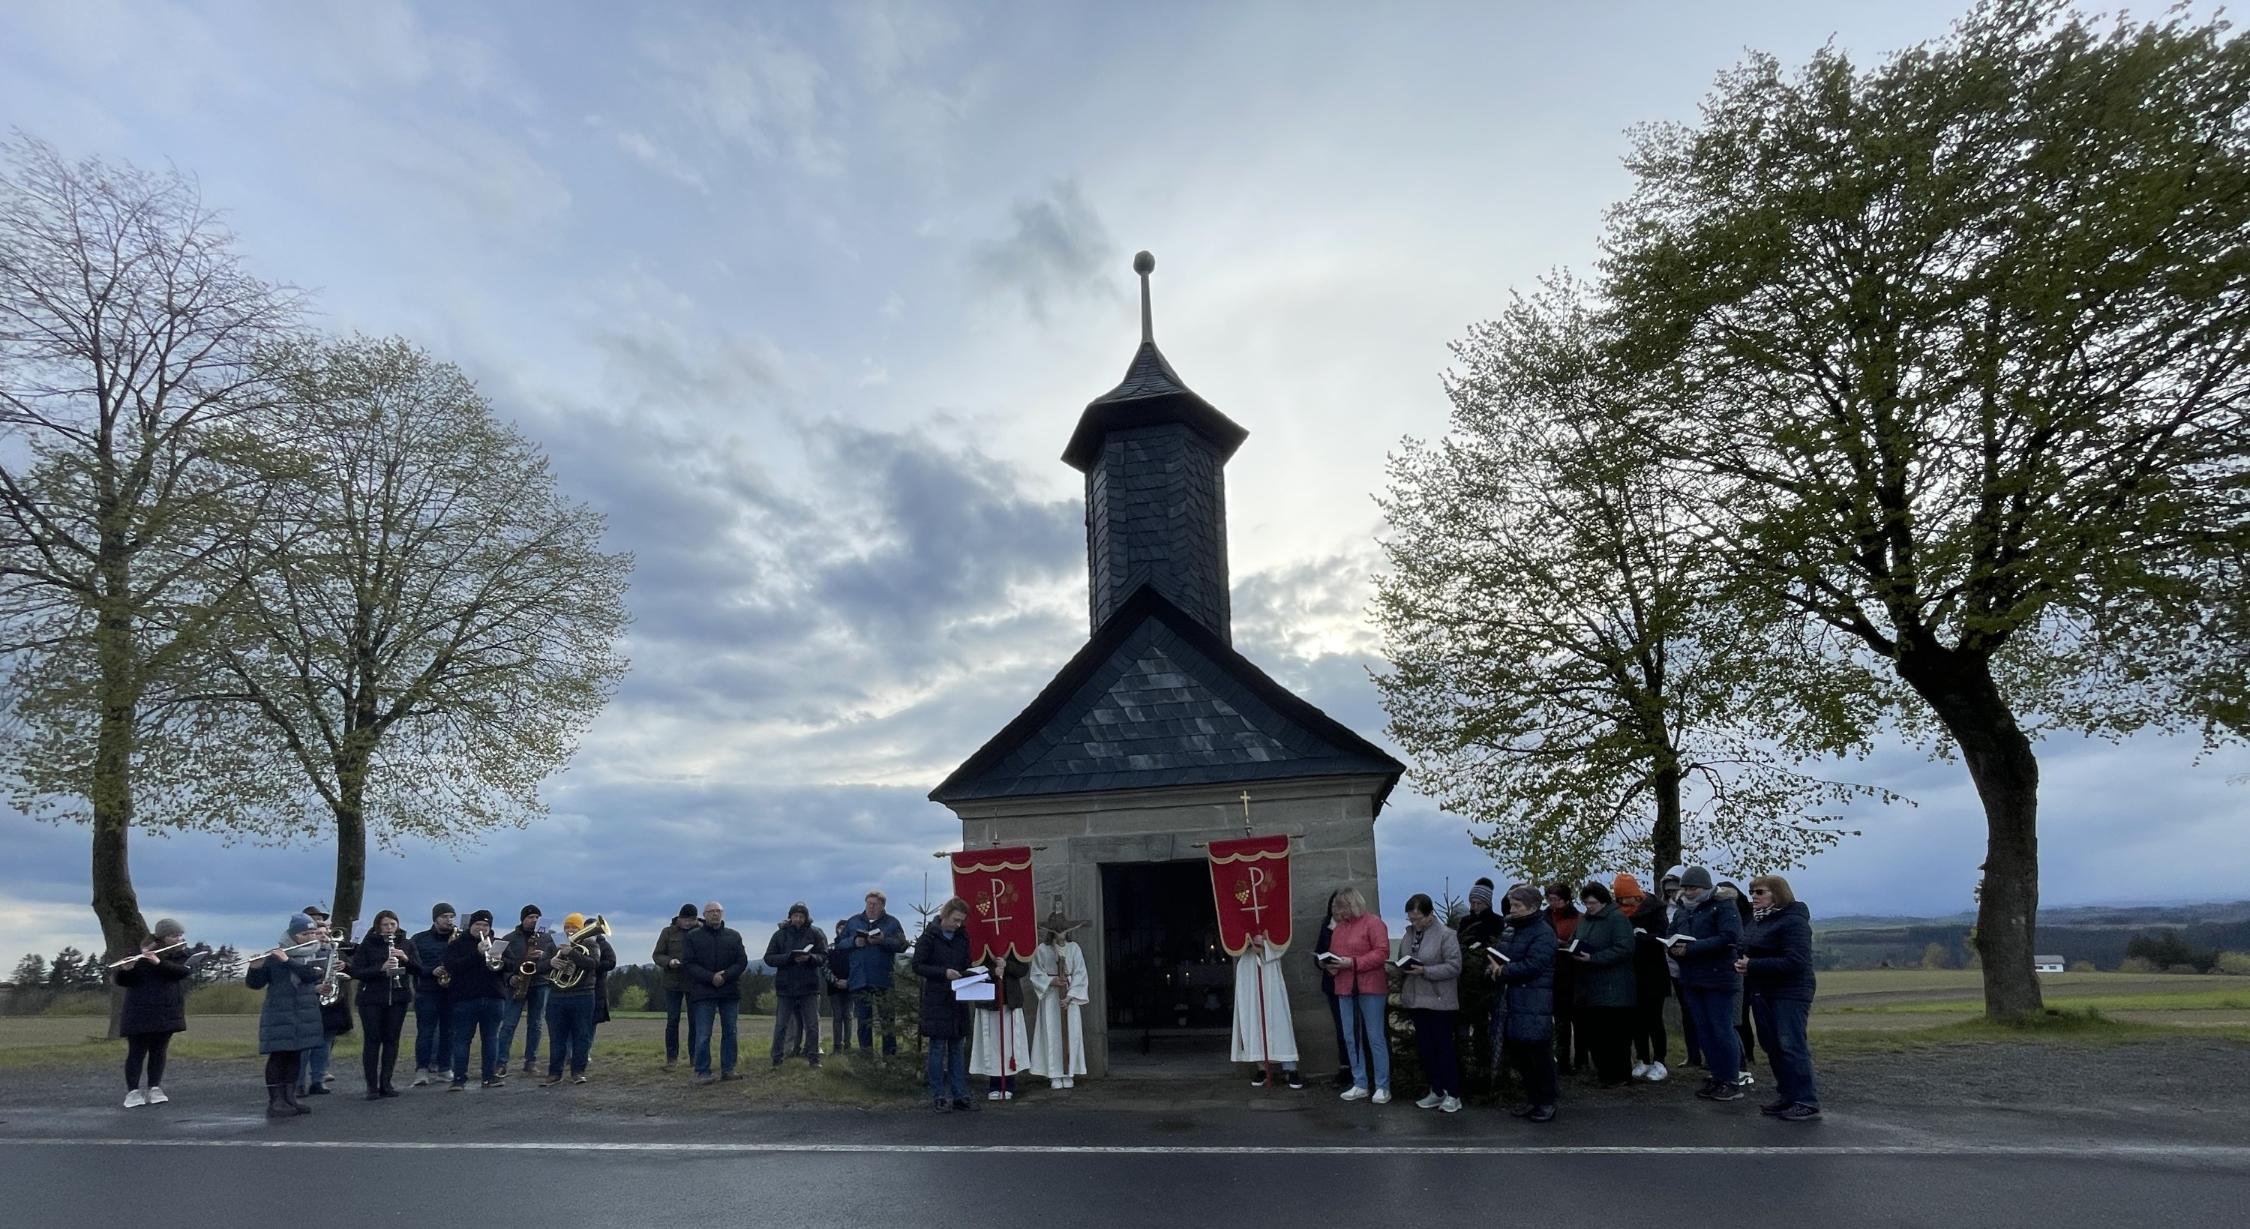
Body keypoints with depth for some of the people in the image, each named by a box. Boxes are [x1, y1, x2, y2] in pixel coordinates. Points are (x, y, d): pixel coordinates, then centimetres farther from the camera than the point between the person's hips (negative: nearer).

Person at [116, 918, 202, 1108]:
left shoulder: (184, 956, 3)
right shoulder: (140, 958, -1)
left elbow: (182, 971, -17)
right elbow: (120, 981, -7)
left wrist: (159, 962, -29)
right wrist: (126, 969, -29)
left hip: (166, 1014, 2)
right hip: (140, 1014, -2)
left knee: (159, 1051, 6)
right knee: (137, 1052, -1)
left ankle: (155, 1089, 11)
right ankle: (133, 1092, 4)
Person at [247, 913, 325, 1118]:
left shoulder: (316, 955, 3)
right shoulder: (274, 956, -4)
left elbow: (312, 975, -15)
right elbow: (254, 984, -4)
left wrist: (287, 960, -24)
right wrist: (255, 968, -24)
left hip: (305, 1015, 4)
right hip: (278, 1014, -3)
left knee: (296, 1055, 9)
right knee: (278, 1055, -5)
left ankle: (290, 1098, 16)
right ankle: (275, 1103, -2)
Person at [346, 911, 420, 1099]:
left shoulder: (406, 944, 7)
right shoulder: (367, 945, 0)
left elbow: (419, 971, 4)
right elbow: (356, 972, -8)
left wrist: (406, 959, -15)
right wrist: (381, 967, -22)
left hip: (398, 998, 2)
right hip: (371, 999, -2)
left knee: (391, 1040, 4)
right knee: (372, 1040, -2)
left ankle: (386, 1084, 11)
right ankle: (372, 1086, 4)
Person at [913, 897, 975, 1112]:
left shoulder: (962, 937, 10)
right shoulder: (929, 937, -7)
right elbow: (918, 966, -9)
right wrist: (944, 972, -19)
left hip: (959, 1000, 5)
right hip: (936, 1000, -5)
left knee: (958, 1048, 8)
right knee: (938, 1048, 0)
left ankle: (960, 1095, 12)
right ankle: (938, 1096, 8)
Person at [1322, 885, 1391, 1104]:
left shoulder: (1373, 923, -6)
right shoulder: (1340, 926, 15)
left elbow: (1382, 952, -15)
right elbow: (1333, 953, 23)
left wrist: (1353, 962, -19)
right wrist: (1331, 963, 0)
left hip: (1370, 987, -7)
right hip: (1345, 988, 7)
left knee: (1375, 1037, -2)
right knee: (1350, 1038, 8)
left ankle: (1382, 1087, 5)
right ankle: (1360, 1085, 17)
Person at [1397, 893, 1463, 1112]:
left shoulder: (1446, 935, -11)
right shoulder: (1409, 935, 8)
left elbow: (1454, 966, -17)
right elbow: (1402, 963, 18)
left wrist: (1425, 971, -22)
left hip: (1439, 1001, -6)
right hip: (1416, 1000, 6)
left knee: (1444, 1047, 1)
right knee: (1425, 1048, 11)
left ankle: (1453, 1094, 11)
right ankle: (1436, 1091, 23)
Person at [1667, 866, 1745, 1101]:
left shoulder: (1722, 908, -7)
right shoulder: (1681, 913, 16)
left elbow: (1729, 938, -20)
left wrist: (1691, 948, -23)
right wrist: (1674, 949, -6)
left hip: (1719, 978, -7)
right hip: (1691, 980, 7)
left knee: (1721, 1030, -4)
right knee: (1703, 1030, 10)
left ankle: (1730, 1082, 3)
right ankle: (1716, 1076, 19)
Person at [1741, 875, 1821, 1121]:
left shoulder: (1793, 921, -15)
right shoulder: (1757, 920, 11)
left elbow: (1794, 961, -23)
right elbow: (1748, 951, 19)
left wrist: (1752, 966, -22)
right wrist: (1741, 962, -5)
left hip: (1789, 994, -9)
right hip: (1762, 993, 9)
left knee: (1791, 1046, -7)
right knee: (1772, 1046, 12)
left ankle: (1807, 1102, 0)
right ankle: (1788, 1096, 21)